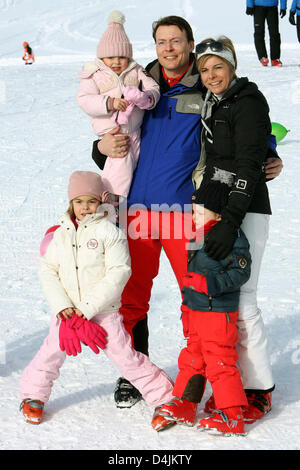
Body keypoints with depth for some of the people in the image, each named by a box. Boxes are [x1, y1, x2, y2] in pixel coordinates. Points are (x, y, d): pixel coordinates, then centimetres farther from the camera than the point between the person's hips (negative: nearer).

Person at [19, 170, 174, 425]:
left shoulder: (109, 231, -7)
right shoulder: (62, 233, 7)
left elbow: (119, 273, -14)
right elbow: (48, 270, 7)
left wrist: (87, 307, -17)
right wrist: (61, 306, -9)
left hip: (103, 311, -3)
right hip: (67, 313, 4)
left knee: (125, 355, -3)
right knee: (51, 353, 5)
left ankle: (164, 396, 10)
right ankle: (33, 395, 29)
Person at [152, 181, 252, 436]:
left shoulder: (232, 238, -16)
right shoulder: (199, 237, 7)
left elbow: (240, 273, -19)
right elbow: (192, 273, 18)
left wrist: (207, 283, -25)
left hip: (219, 313, -8)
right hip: (196, 310, 8)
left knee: (220, 362, -4)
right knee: (192, 357, 15)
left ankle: (232, 415, 4)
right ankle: (182, 405, 26)